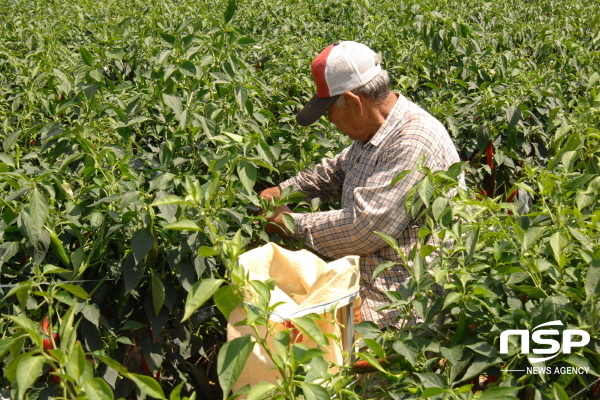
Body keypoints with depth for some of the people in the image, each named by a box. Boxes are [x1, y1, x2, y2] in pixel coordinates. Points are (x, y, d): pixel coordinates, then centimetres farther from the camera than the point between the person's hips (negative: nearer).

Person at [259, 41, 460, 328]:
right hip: (365, 285, 10)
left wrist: (294, 224, -12)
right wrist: (284, 190, 16)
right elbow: (337, 171, 31)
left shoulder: (414, 143, -22)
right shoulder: (372, 133, 10)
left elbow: (364, 227, -26)